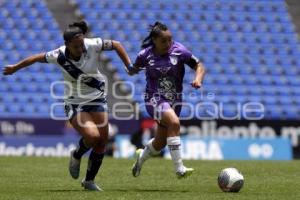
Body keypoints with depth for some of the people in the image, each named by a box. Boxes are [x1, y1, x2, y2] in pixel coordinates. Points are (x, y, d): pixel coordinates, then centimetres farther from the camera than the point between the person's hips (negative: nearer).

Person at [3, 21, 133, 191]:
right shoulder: (59, 56, -18)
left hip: (97, 98, 3)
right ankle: (76, 156, 9)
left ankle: (89, 180, 18)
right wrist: (15, 68, 15)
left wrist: (129, 65, -9)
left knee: (102, 140, -1)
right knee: (92, 135, -25)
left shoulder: (93, 45, -17)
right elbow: (37, 58, 0)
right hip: (75, 103, -3)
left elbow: (116, 45, -1)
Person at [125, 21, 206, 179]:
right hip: (155, 99, -3)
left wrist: (198, 79, -21)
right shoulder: (145, 55, -8)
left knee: (161, 143, 12)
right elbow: (133, 70, 12)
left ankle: (141, 156, 48)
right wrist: (131, 69, -7)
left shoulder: (179, 51, -9)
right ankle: (179, 168, -29)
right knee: (174, 122, -32)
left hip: (175, 99, 3)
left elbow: (199, 66, -5)